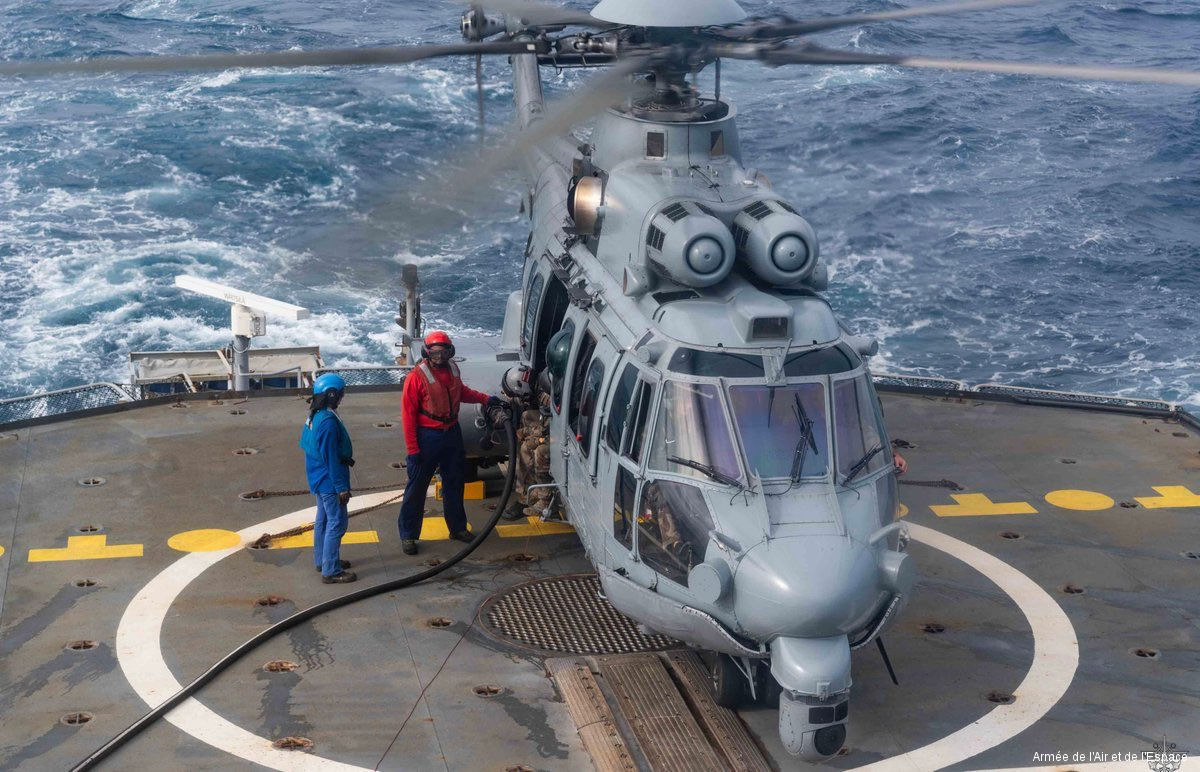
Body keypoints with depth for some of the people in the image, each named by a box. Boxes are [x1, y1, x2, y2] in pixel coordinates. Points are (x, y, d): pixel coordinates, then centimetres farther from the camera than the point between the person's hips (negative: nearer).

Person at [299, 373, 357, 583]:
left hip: (319, 479, 10)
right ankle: (331, 571, -3)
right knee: (337, 522, -5)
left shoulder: (314, 416, 5)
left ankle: (322, 560, 34)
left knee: (323, 519, 21)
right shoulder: (329, 421, -25)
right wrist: (341, 487, -18)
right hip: (329, 480, -10)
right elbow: (331, 458, -23)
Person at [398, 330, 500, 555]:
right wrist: (413, 449, -19)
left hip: (452, 434, 6)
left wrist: (484, 398, 10)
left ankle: (457, 527, 34)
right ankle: (408, 535, 11)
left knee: (454, 483, 18)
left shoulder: (452, 370, 1)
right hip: (427, 437, -6)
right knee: (417, 487, 1)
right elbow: (408, 414, -17)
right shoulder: (417, 377, -19)